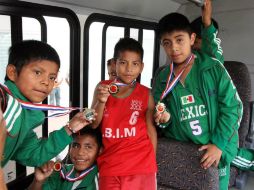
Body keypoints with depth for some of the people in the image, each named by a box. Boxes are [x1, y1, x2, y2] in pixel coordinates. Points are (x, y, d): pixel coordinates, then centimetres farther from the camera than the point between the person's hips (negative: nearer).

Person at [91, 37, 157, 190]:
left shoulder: (145, 94, -5)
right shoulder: (102, 88, 0)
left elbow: (151, 129, 0)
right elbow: (93, 124, 1)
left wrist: (151, 163, 3)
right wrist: (101, 102, -16)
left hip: (141, 166, -1)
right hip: (109, 166, 2)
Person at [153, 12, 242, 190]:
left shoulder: (214, 68, -9)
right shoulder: (162, 78, 1)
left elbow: (232, 106, -8)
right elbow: (158, 114, 9)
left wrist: (219, 144, -13)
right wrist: (165, 118, -14)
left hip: (215, 150, -2)